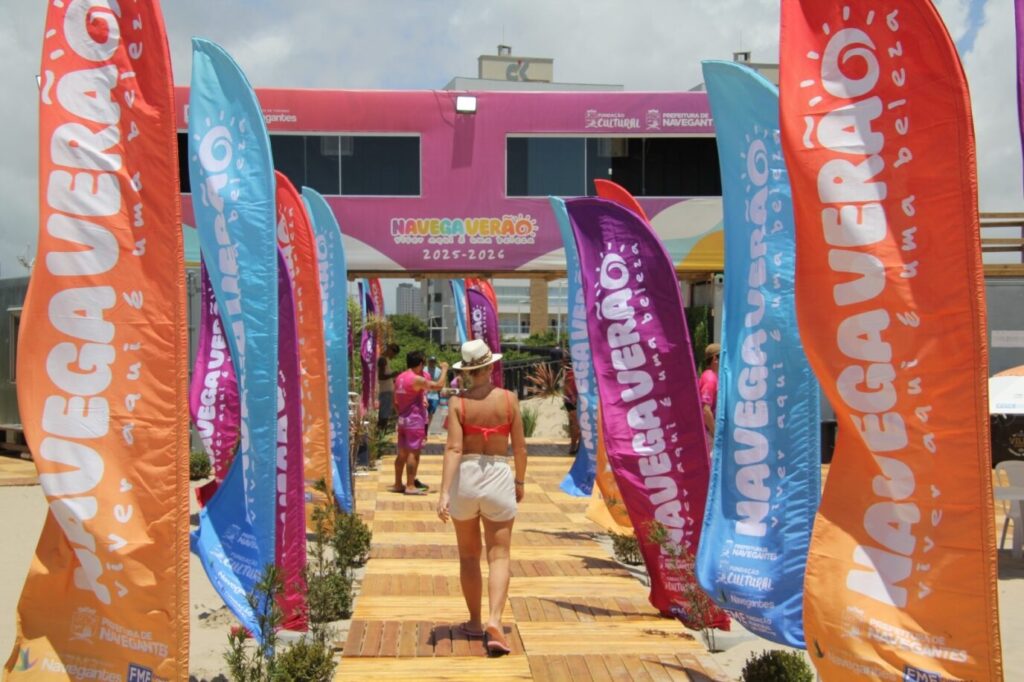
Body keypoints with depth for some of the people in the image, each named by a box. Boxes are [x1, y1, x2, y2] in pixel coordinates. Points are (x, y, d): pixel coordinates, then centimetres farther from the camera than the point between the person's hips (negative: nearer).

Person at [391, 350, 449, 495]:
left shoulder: (399, 378, 9)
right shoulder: (417, 379, -16)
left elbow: (396, 402, 14)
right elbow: (438, 385, -14)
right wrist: (444, 369, -1)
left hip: (402, 420, 8)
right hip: (415, 420, -8)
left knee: (402, 453, 13)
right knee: (413, 453, -5)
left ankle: (398, 484, 17)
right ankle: (410, 486, -5)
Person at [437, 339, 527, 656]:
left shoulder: (457, 402, -7)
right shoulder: (508, 399, -4)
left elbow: (453, 449, -15)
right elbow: (519, 447, 0)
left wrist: (444, 493, -18)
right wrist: (520, 481, 15)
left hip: (465, 478, 1)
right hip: (498, 477, 0)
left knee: (469, 556, 16)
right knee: (498, 557, 2)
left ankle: (475, 622, 26)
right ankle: (494, 620, -18)